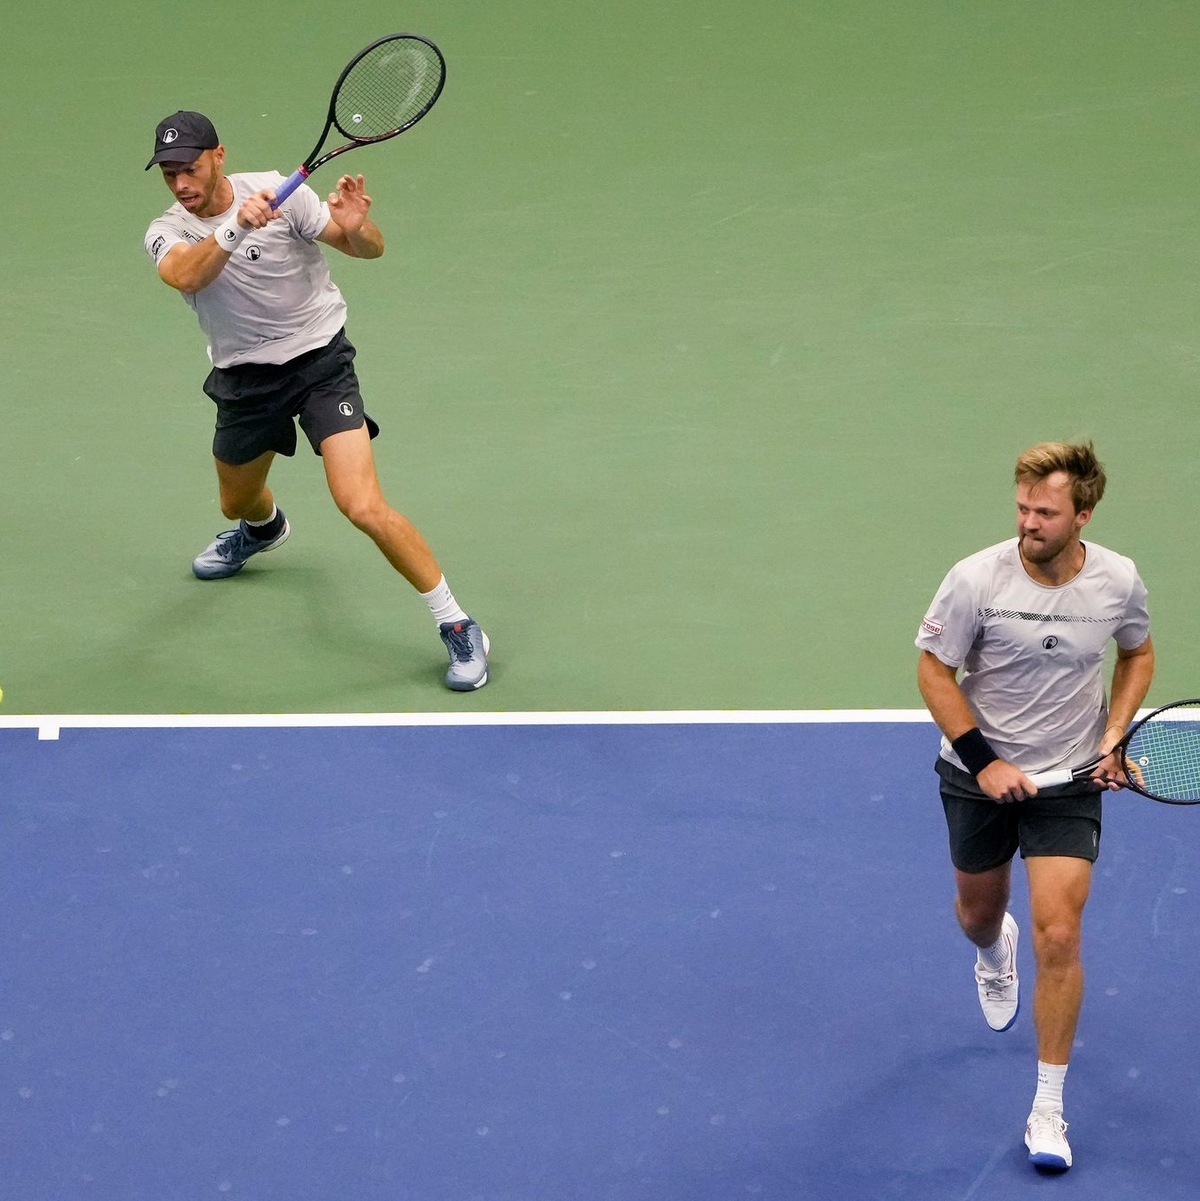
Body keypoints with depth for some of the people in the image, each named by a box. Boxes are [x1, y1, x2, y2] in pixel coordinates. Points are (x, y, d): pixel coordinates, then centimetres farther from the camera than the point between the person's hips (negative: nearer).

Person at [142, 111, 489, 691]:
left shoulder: (279, 191, -16)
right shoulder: (167, 233, -9)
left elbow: (370, 250, -16)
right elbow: (185, 275, -33)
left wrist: (355, 227, -40)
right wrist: (236, 228, -51)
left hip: (319, 359, -4)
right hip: (245, 378, 5)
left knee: (363, 506, -21)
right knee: (237, 504, 26)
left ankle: (457, 627, -10)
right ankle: (264, 527, 67)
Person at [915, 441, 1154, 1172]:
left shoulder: (1119, 581, -13)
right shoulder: (977, 580, -21)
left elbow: (1138, 653, 8)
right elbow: (934, 671, -11)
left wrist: (1115, 735, -6)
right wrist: (984, 761, -17)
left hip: (1070, 781, 0)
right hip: (979, 775, 1)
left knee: (1058, 936, -12)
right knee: (979, 912, 22)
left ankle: (1049, 1110, -1)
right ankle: (995, 954, 63)